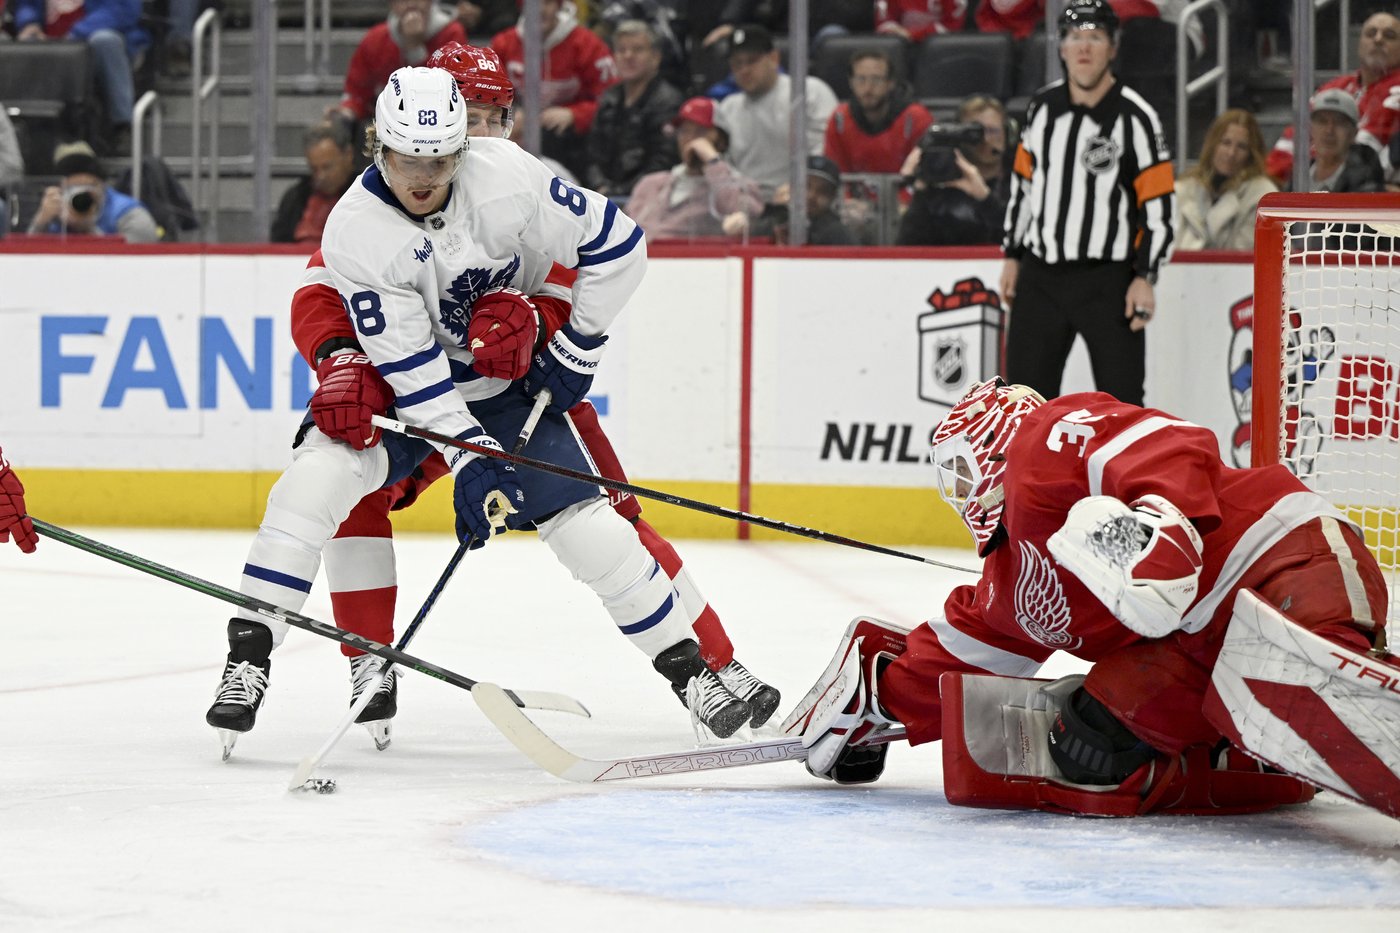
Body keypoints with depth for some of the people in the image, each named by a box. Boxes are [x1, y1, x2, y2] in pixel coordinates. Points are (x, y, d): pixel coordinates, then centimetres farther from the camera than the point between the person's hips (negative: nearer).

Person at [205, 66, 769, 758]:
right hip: (398, 383, -1)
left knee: (588, 524, -9)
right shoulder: (355, 231, -25)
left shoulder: (505, 176, -24)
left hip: (507, 383, 1)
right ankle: (248, 657, -19)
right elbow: (409, 367, -25)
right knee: (319, 473, -26)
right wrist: (470, 461, -30)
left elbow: (616, 244, -13)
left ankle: (690, 671, 7)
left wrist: (574, 352, -9)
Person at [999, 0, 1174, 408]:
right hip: (1041, 277, 5)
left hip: (1108, 282, -5)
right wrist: (1012, 255, 16)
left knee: (1121, 400, -2)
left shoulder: (1135, 117, -9)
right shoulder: (1043, 107, 6)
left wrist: (1144, 277, -15)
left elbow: (1159, 205, -9)